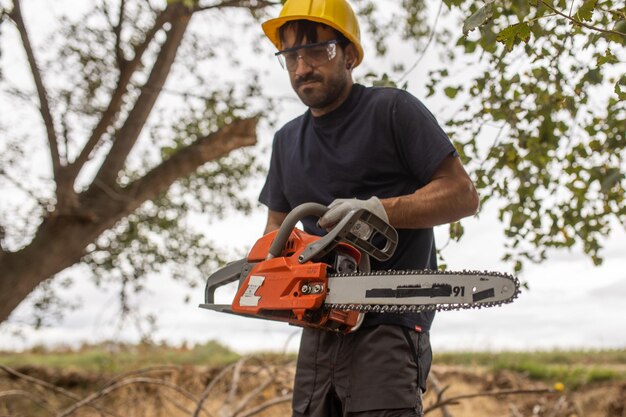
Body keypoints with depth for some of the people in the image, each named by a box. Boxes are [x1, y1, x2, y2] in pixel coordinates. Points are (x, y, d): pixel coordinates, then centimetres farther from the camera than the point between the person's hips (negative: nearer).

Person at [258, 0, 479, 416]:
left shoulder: (393, 110, -3)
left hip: (387, 327, -6)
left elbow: (463, 194, -6)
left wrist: (379, 210, -19)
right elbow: (277, 224, 21)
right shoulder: (287, 140, 17)